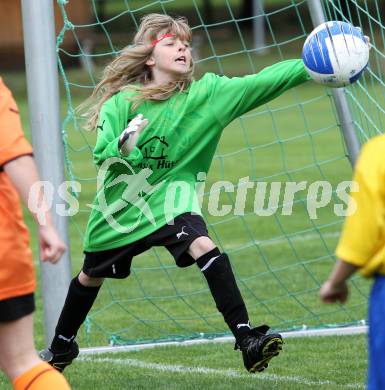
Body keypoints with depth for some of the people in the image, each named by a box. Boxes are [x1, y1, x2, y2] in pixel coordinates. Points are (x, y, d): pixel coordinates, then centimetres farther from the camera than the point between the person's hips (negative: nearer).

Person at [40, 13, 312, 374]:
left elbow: (261, 83, -22)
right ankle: (61, 347, 45)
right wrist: (122, 145, -39)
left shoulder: (207, 93, -13)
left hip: (171, 196, -1)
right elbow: (101, 152, -17)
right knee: (90, 276, 19)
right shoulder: (123, 101, -14)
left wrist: (311, 66, -34)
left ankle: (246, 340, -31)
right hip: (121, 203, 1)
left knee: (204, 247, -30)